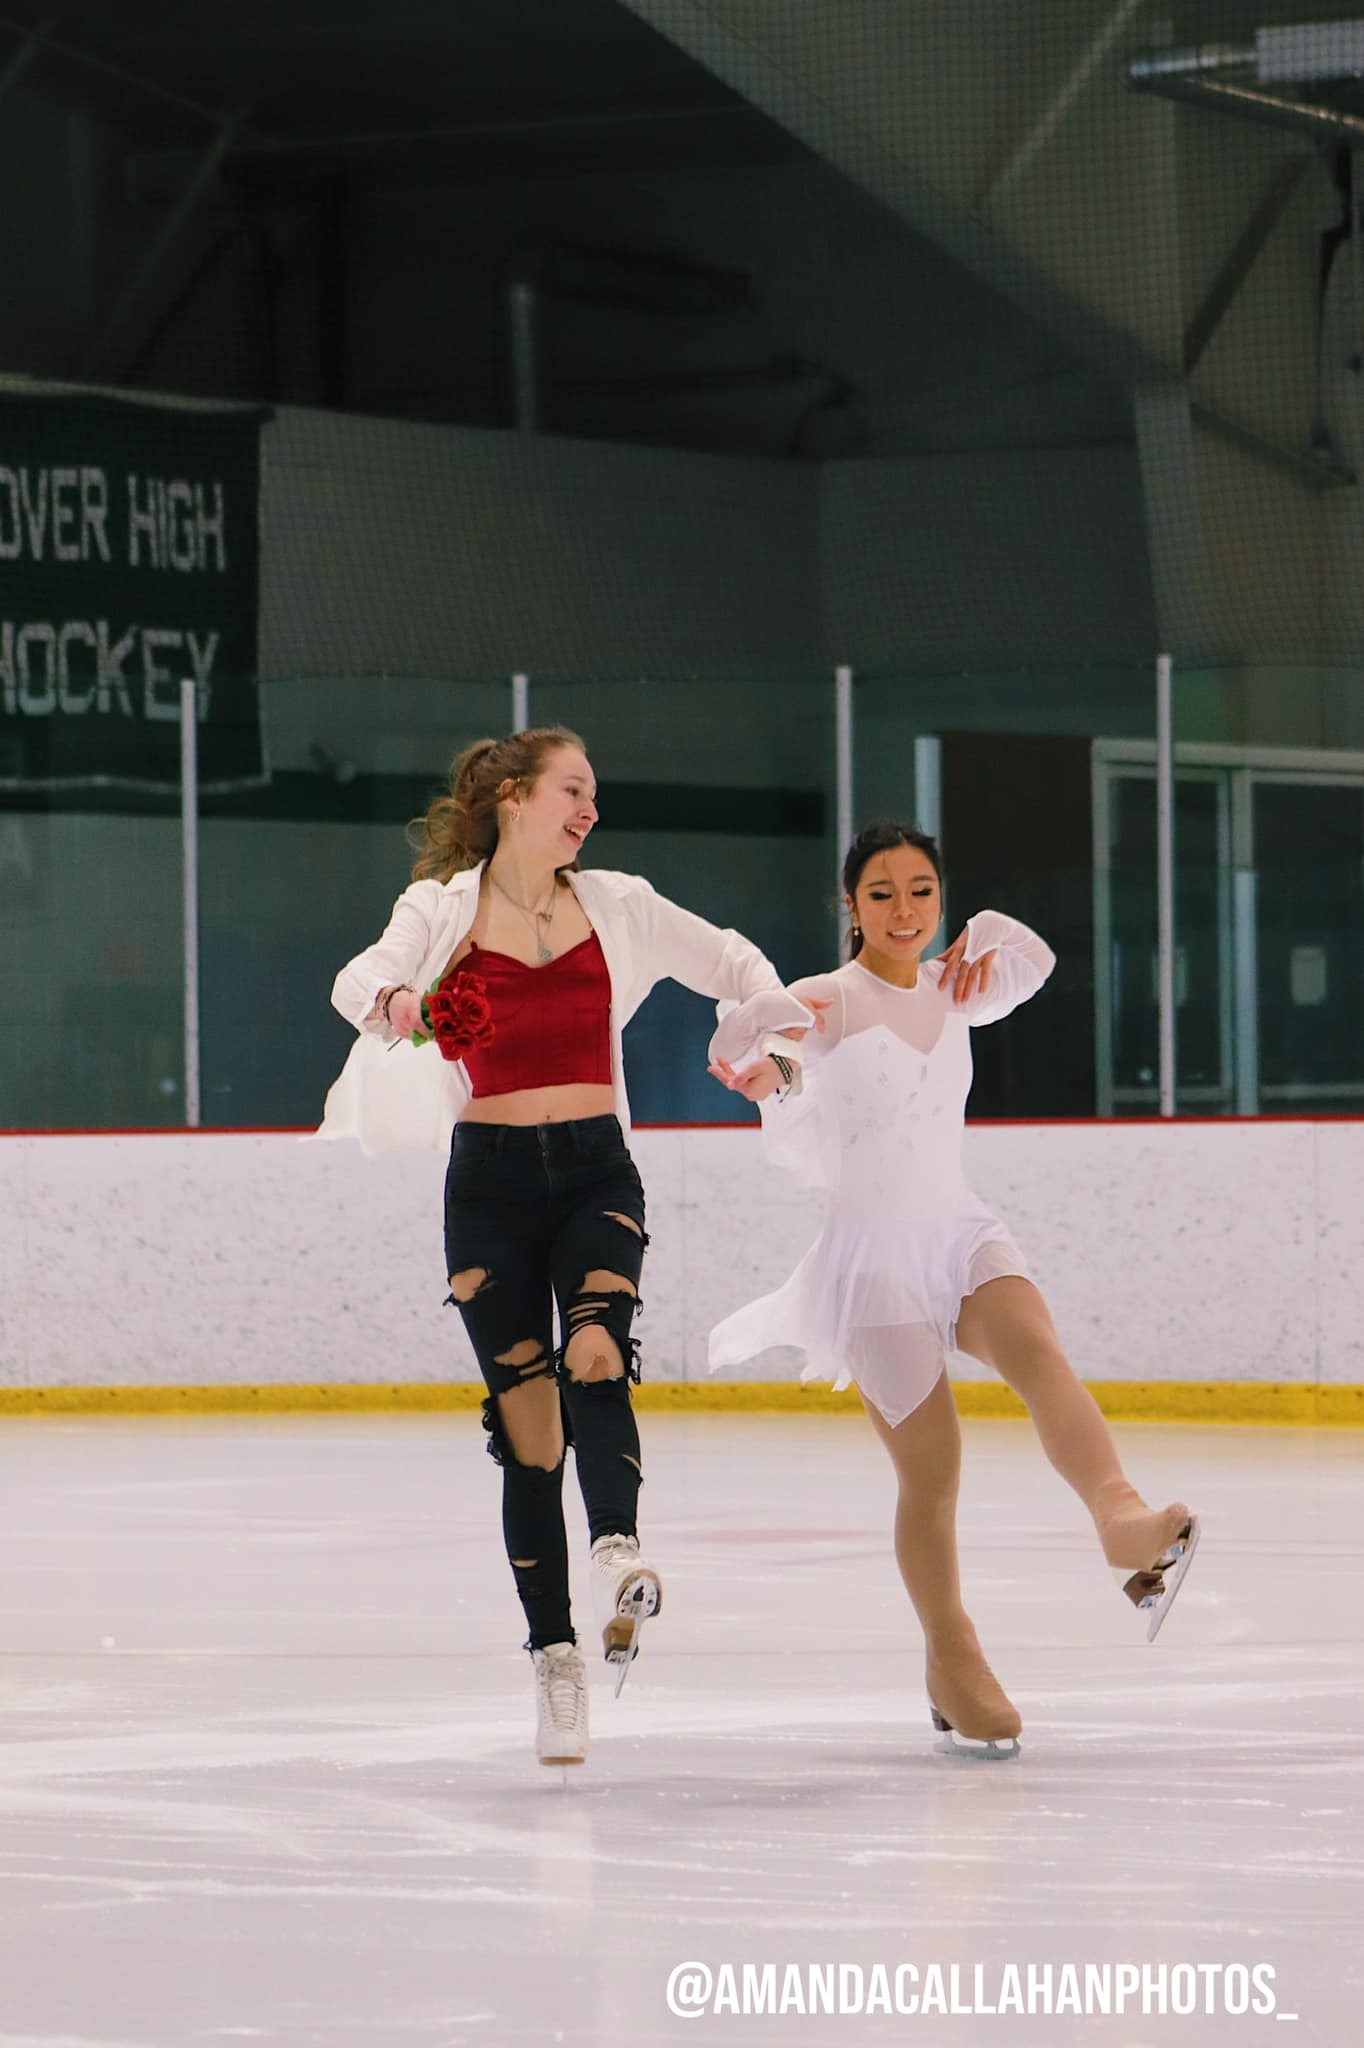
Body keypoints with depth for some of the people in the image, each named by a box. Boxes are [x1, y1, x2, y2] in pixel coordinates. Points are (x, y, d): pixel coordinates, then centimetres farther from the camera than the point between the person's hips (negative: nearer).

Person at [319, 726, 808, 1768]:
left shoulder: (615, 904, 8)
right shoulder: (443, 908, 0)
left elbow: (732, 962, 21)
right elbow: (361, 979, -17)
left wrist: (778, 1030, 3)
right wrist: (399, 1006, -40)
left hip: (597, 1172, 1)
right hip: (492, 1181, -1)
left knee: (595, 1351, -27)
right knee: (526, 1417, -3)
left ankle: (618, 1552, -46)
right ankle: (554, 1656, 2)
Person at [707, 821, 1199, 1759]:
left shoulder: (950, 991, 11)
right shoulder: (831, 1003, -5)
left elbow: (1034, 962, 30)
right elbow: (743, 1037, -21)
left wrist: (990, 935, 8)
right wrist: (749, 1056, -45)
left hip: (961, 1233, 4)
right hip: (874, 1253, -4)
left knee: (1034, 1346, -30)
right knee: (931, 1469, -7)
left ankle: (1120, 1513, -54)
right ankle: (952, 1661, 13)